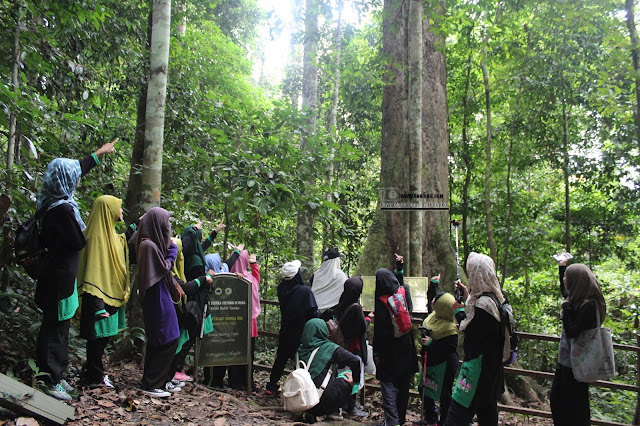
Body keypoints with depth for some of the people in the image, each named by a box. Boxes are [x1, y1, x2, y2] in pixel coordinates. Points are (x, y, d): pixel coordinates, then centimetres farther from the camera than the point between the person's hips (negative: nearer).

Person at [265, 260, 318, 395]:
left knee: (281, 358, 19)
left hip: (285, 331, 5)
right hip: (301, 332, -5)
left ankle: (271, 386, 26)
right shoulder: (305, 291, -20)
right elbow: (313, 313, -17)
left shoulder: (281, 289, -6)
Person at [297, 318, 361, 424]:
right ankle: (333, 411, 9)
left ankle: (311, 413, 13)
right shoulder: (330, 348, -7)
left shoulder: (300, 350, 6)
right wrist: (354, 381, 4)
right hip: (326, 400, -5)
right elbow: (356, 361, -13)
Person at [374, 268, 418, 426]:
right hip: (406, 349, 5)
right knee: (403, 386, 16)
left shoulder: (381, 301, -17)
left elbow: (379, 329, -16)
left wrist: (376, 352, -9)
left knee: (388, 385, 2)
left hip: (389, 351, -5)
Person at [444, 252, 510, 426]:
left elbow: (472, 335, -20)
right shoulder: (494, 298, 6)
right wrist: (467, 297, 13)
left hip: (479, 364, -10)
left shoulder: (483, 303, -24)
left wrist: (460, 312, -8)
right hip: (491, 364, 10)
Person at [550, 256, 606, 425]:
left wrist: (566, 308, -18)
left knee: (574, 404, 5)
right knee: (556, 399, 18)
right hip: (566, 360, 9)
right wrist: (561, 266, 29)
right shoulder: (577, 299, 3)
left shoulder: (588, 305, -23)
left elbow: (572, 332, -25)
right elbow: (564, 291, 28)